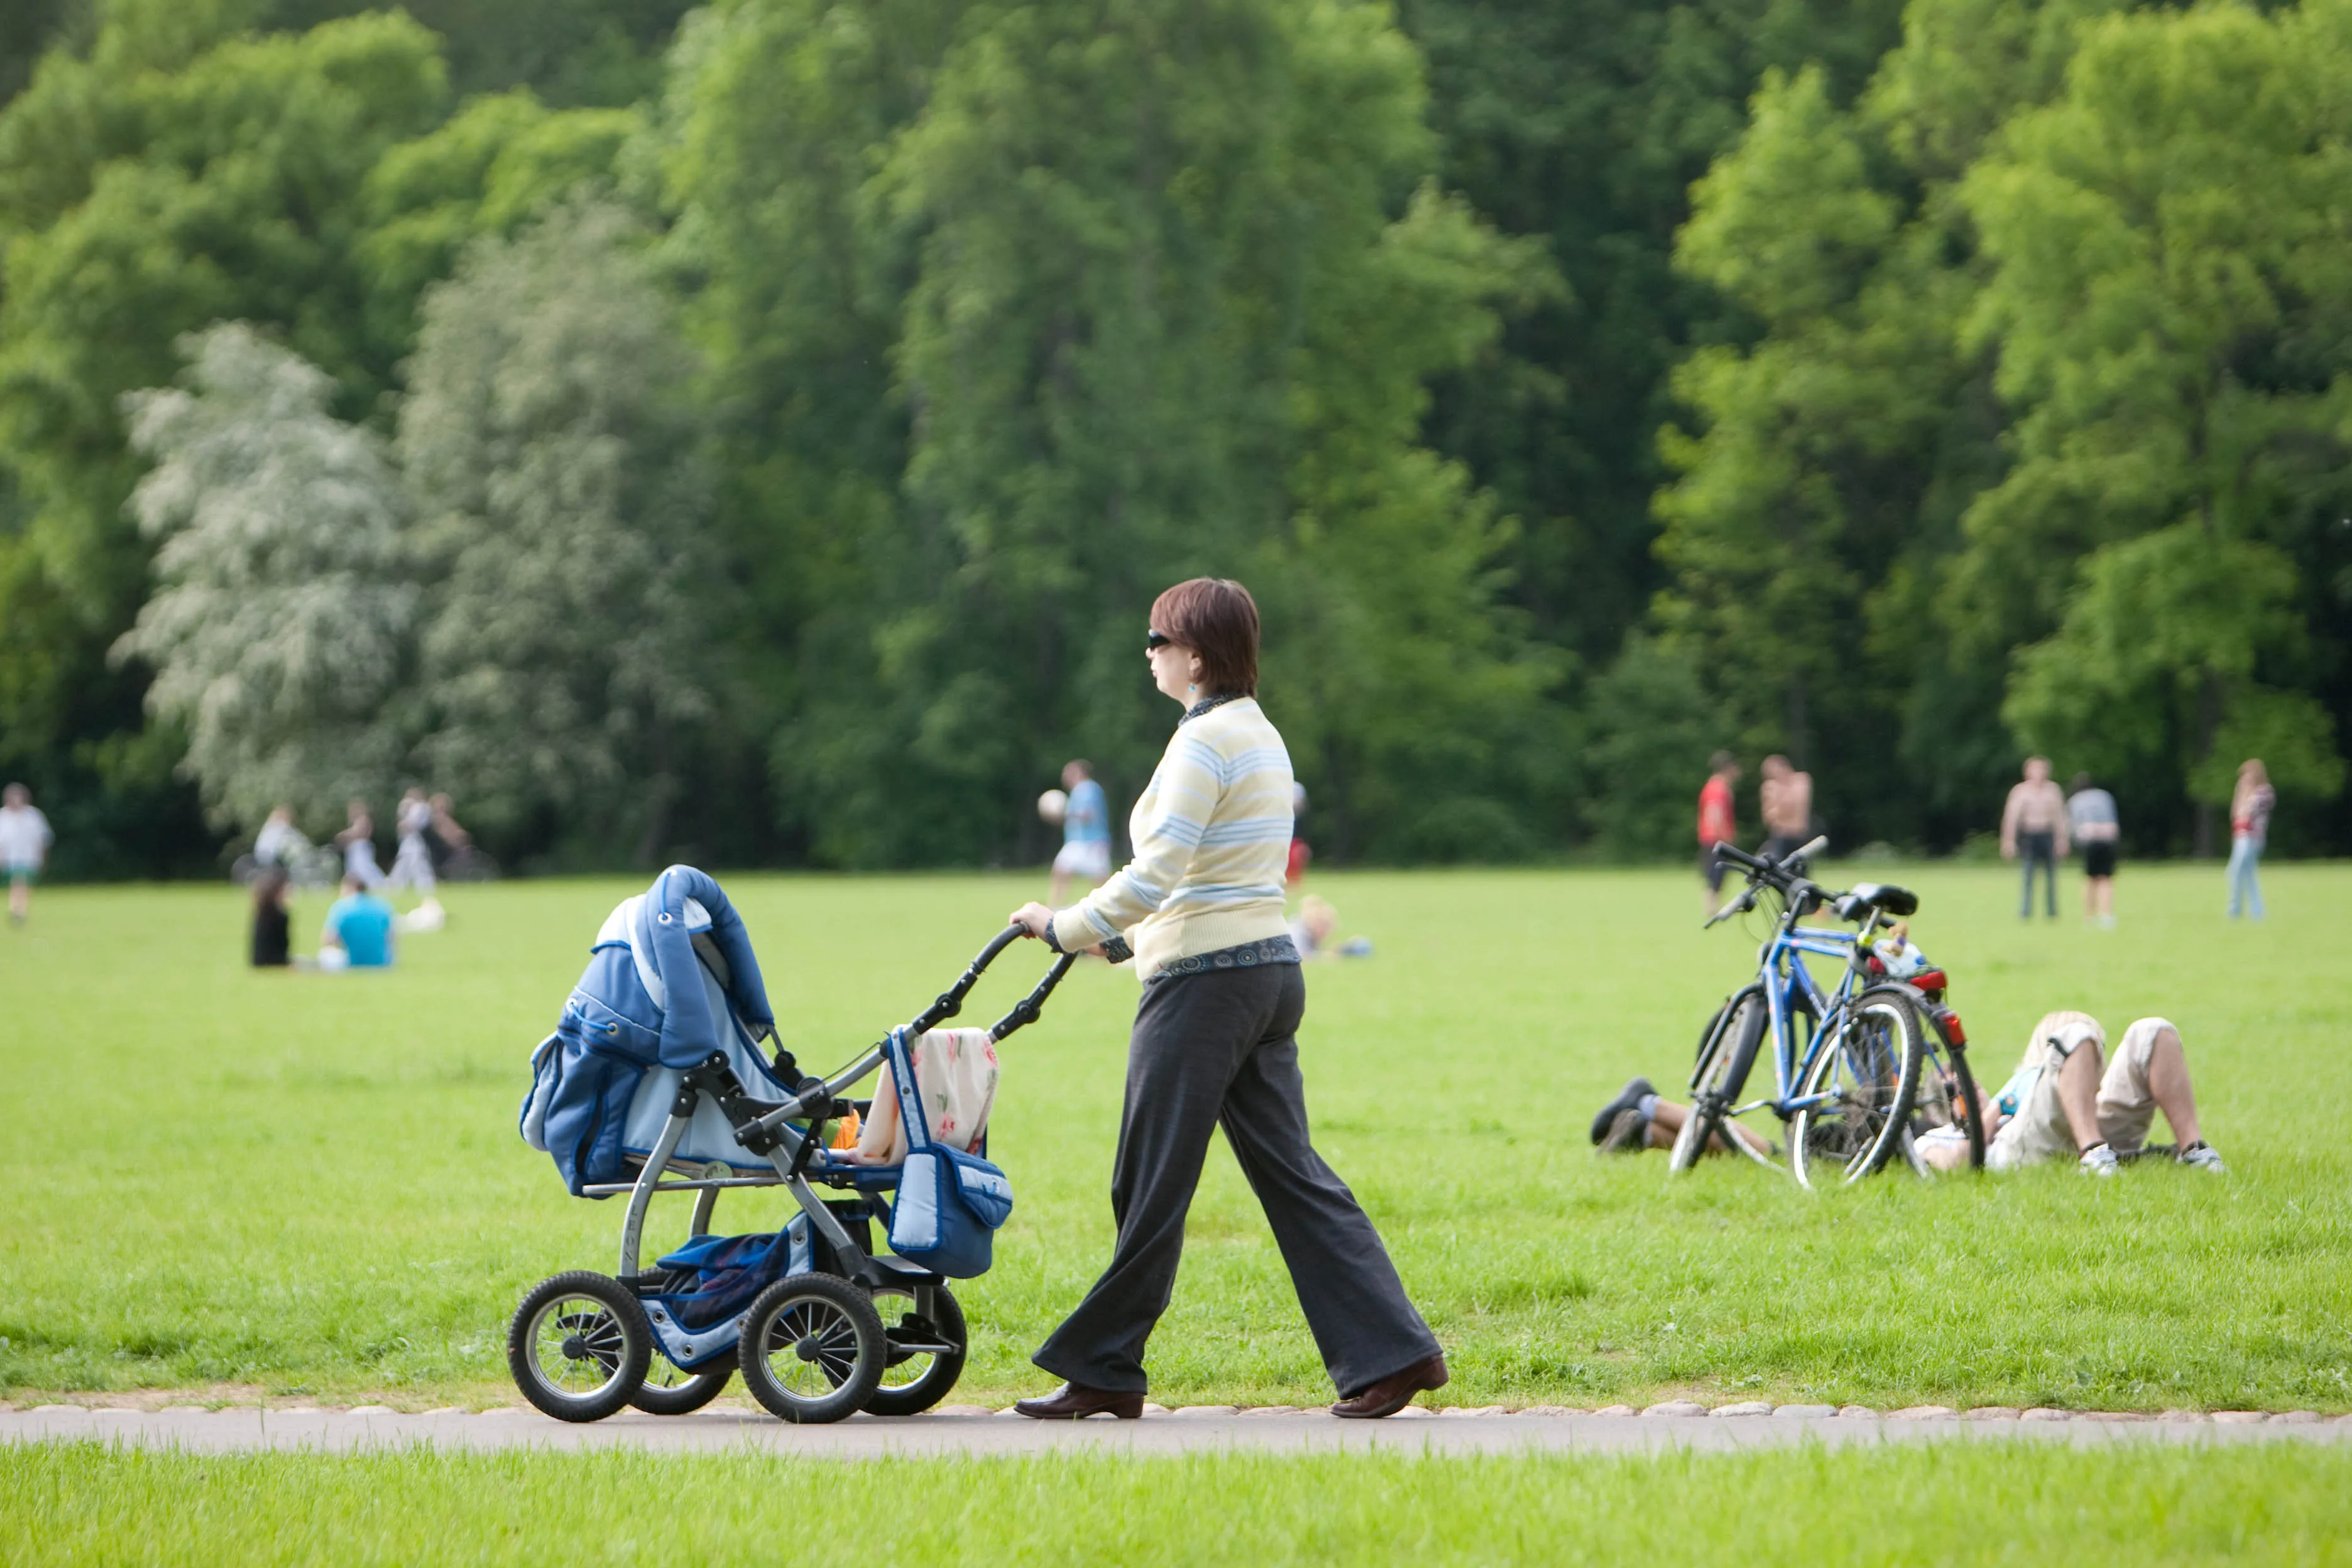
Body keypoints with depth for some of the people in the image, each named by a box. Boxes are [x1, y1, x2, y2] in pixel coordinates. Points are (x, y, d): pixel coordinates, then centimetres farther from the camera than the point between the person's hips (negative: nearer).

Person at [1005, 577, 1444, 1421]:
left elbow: (1156, 876, -21)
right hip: (1271, 967, 9)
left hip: (1206, 978, -9)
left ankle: (1102, 1370, 8)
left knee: (1152, 1184, 0)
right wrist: (1117, 931, 26)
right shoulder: (1261, 734, 16)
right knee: (1289, 1169, 8)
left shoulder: (1205, 742, -13)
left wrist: (1064, 928, -11)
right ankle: (1392, 1350, 1)